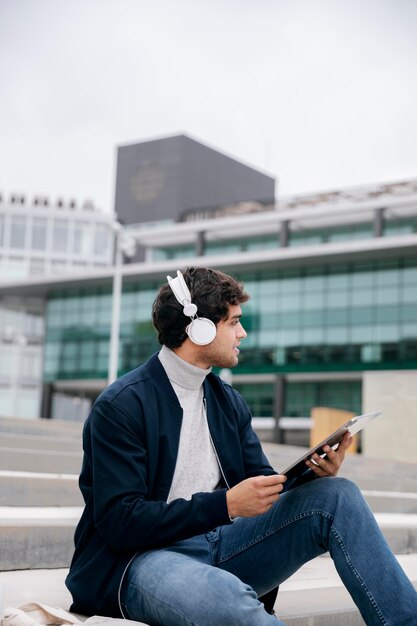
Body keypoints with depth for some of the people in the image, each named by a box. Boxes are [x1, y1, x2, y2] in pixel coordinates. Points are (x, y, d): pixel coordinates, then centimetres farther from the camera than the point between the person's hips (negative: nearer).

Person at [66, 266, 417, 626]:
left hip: (220, 545, 7)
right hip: (142, 557, -7)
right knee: (228, 597, -42)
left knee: (338, 495, -10)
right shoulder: (120, 406, -10)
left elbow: (261, 485, 13)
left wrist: (314, 474, -10)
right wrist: (227, 504, -22)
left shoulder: (229, 401, 12)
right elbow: (119, 522, -17)